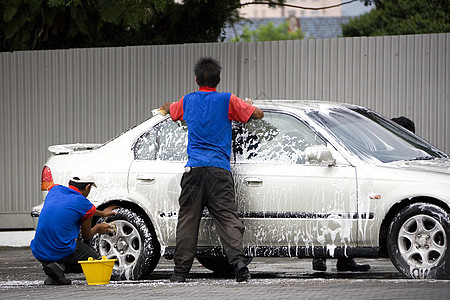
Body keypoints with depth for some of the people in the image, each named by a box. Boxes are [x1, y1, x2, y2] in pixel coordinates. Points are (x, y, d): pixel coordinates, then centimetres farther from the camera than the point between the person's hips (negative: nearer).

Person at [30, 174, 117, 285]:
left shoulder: (55, 189, 12)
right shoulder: (85, 205, -5)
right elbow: (86, 236, 12)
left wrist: (101, 213, 42)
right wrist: (98, 228, 34)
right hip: (63, 252, -6)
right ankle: (61, 267, -8)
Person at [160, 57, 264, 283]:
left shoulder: (188, 101, 14)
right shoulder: (228, 101, 3)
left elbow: (170, 110, 36)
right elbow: (258, 114, 7)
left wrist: (165, 107, 60)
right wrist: (249, 105, 30)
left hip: (194, 169, 2)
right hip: (219, 170, -2)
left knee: (188, 219, 5)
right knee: (227, 216, -6)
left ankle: (181, 270, 3)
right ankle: (237, 259, -25)